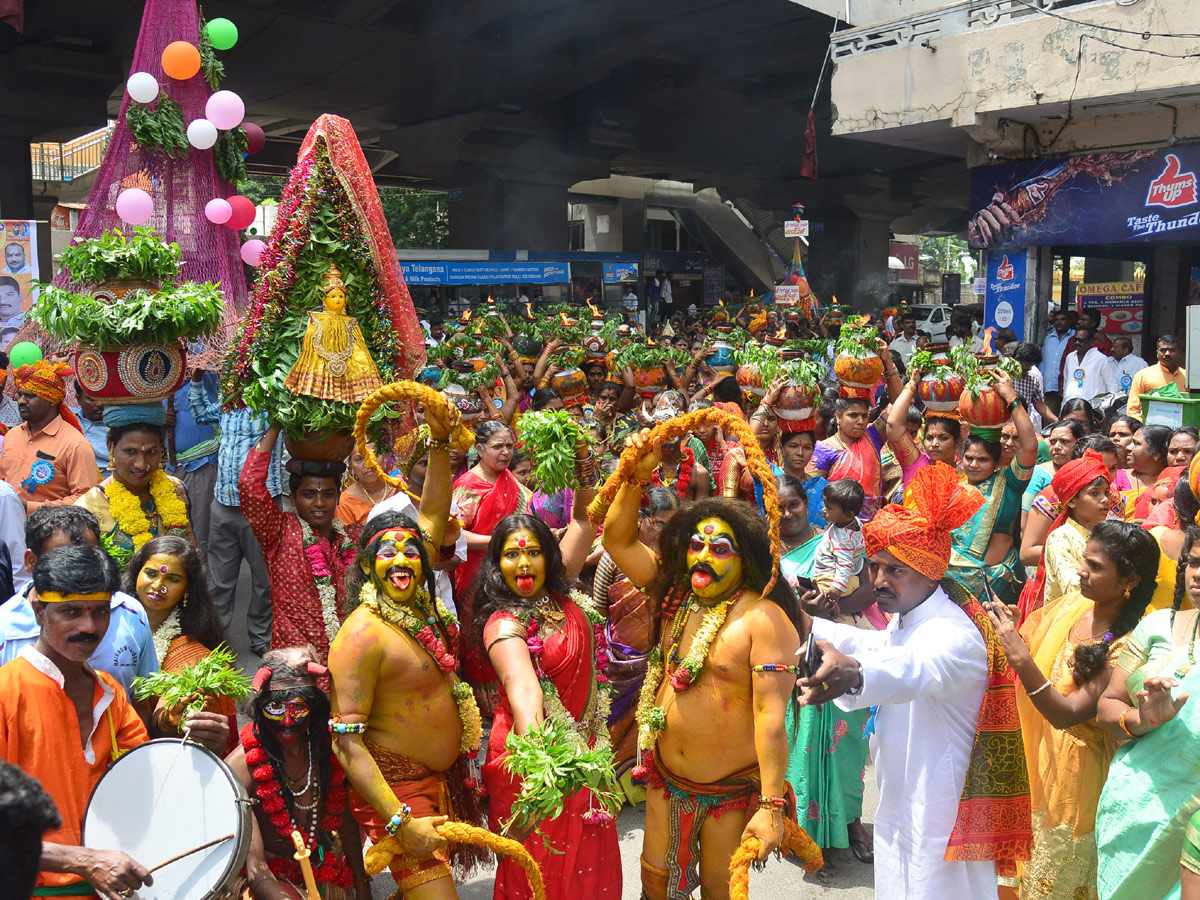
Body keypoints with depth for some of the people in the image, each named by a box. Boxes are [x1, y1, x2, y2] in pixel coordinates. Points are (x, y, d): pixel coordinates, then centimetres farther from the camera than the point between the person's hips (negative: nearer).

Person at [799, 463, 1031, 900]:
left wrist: (854, 675, -70)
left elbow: (918, 671, -50)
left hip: (939, 815, -10)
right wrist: (811, 625, 31)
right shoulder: (904, 621, 7)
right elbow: (880, 647, 30)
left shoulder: (954, 633, -26)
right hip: (900, 807, 10)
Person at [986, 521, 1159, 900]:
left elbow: (1069, 714, -26)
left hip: (1072, 766, -5)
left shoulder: (1128, 644, -23)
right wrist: (1007, 627, -15)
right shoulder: (1074, 602, -5)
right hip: (1031, 752, 6)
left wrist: (1020, 658, -35)